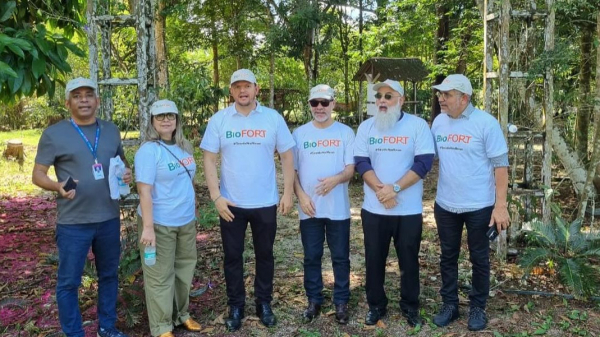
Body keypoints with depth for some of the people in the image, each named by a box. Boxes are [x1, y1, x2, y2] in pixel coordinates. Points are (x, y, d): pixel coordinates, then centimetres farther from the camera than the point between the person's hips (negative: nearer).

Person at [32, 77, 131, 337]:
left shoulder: (111, 130, 7)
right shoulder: (54, 134, -6)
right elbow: (37, 175, -4)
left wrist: (126, 175, -5)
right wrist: (58, 186, -25)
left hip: (109, 219, 4)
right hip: (73, 223, -4)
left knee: (109, 275, 16)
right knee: (69, 282, 6)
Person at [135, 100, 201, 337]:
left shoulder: (184, 147, 6)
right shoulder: (149, 150, -15)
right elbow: (144, 190, -19)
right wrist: (147, 227, -23)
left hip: (186, 221, 7)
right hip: (160, 223, -7)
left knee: (184, 269, 18)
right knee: (160, 276, 4)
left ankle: (181, 314, 36)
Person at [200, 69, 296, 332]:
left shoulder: (273, 118, -2)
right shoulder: (218, 120, -2)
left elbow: (287, 155, 1)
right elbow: (209, 160, -2)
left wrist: (288, 193, -3)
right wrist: (216, 196, -10)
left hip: (266, 203, 0)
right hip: (231, 204, 0)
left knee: (264, 255, 13)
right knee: (233, 257, 10)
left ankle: (264, 303, 30)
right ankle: (235, 306, 26)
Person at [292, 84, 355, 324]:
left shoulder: (345, 133, 2)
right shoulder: (299, 133, 5)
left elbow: (351, 168, -3)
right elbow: (291, 169, 5)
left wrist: (336, 179, -25)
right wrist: (301, 195, -8)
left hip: (338, 208, -1)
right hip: (309, 208, 1)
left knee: (341, 257, 8)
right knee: (311, 257, 11)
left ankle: (341, 302, 23)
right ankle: (314, 300, 26)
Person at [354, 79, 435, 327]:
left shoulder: (417, 125, -2)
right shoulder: (366, 127, 5)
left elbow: (424, 162, -10)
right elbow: (361, 163, -2)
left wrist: (395, 188, -18)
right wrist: (381, 190, -16)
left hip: (409, 209, -2)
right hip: (374, 208, 2)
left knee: (409, 260, 9)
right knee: (374, 259, 10)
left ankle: (410, 306, 27)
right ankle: (376, 305, 27)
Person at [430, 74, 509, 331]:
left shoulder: (486, 123, -13)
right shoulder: (439, 122, 2)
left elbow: (500, 165, -11)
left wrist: (500, 205, -14)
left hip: (479, 206, -4)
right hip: (445, 205, 4)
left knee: (479, 259, 12)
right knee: (448, 257, 15)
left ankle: (477, 307, 29)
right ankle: (449, 304, 31)